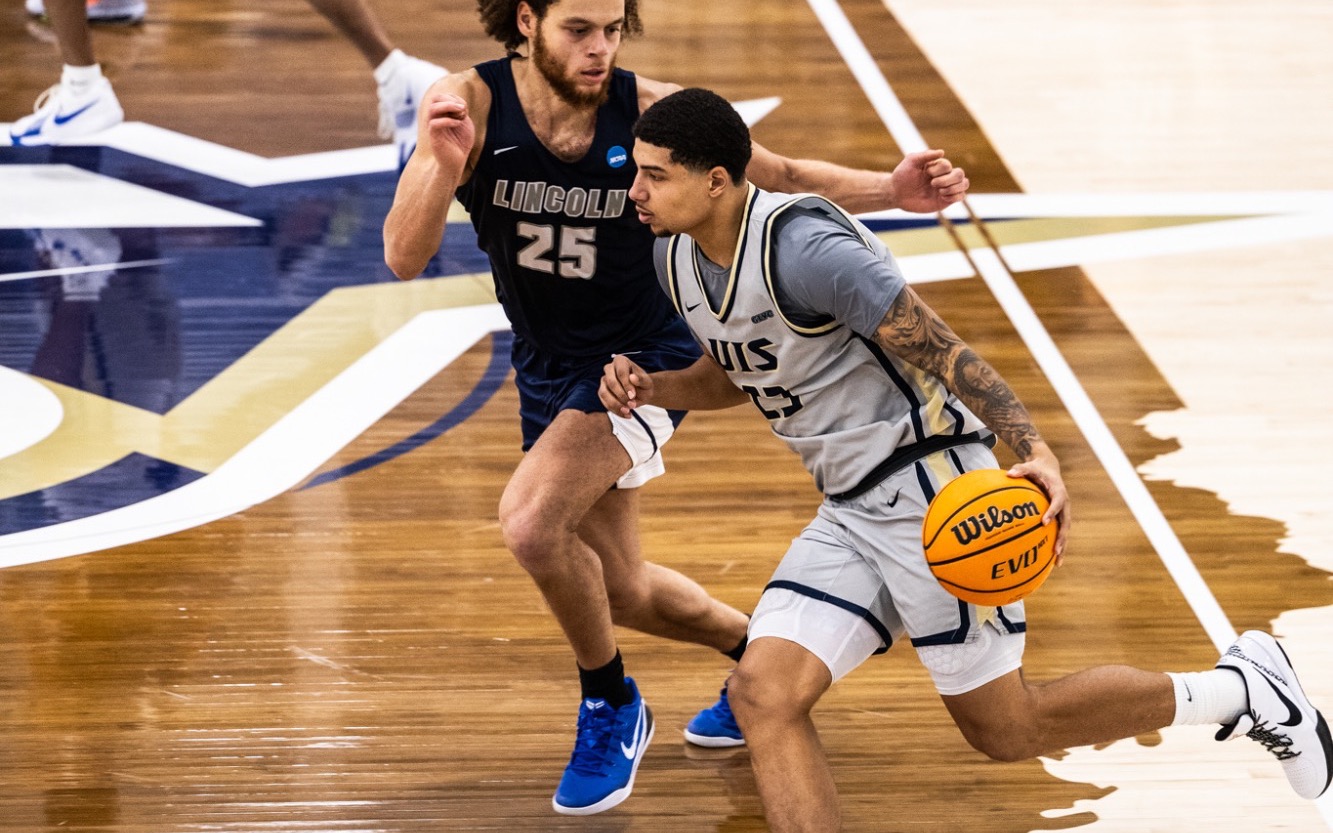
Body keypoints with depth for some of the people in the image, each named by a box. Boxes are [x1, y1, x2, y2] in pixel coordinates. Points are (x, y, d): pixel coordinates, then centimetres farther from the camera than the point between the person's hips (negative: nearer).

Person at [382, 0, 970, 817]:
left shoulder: (647, 111, -20)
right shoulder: (470, 104, -18)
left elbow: (779, 174, -8)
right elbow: (404, 259, -23)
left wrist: (891, 189, -24)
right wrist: (443, 167, -41)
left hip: (642, 360, -4)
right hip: (548, 368, 4)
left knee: (532, 520, -27)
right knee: (619, 592, 17)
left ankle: (612, 708, -3)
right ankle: (760, 655, 46)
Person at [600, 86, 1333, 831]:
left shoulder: (803, 247, -22)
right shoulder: (677, 259, 5)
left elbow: (942, 352, -22)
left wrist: (1036, 452, -33)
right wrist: (652, 388, 3)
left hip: (931, 489, -8)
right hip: (850, 513, 8)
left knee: (1005, 729, 1)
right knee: (763, 693, -10)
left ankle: (1244, 688, 19)